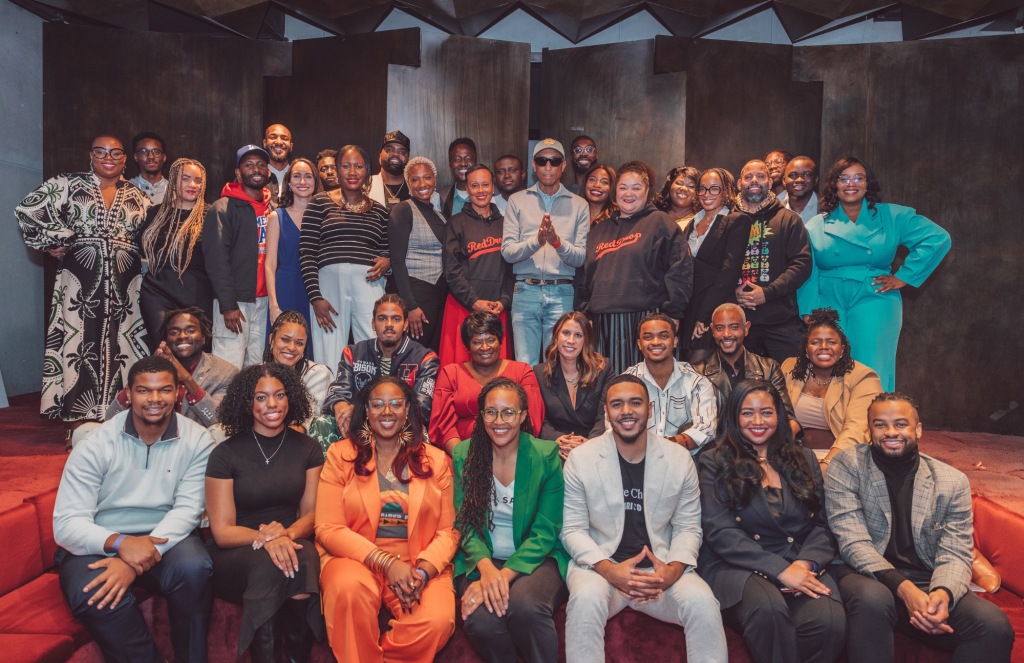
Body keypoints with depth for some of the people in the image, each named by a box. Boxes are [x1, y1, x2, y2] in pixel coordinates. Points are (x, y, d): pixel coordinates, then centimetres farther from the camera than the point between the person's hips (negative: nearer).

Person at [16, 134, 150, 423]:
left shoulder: (137, 197, 14)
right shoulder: (68, 185, 7)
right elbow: (28, 209, 3)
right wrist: (54, 241, 1)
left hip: (124, 286, 2)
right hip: (81, 282, -2)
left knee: (120, 347, 2)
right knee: (79, 343, -3)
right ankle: (79, 422, 3)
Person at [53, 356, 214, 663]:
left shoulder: (197, 440, -5)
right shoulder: (96, 444, -7)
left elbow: (187, 509, -11)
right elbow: (66, 524, -11)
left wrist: (134, 563, -26)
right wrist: (119, 543, -32)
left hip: (164, 536, 0)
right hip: (99, 543, 0)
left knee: (194, 568, -31)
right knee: (92, 593, -32)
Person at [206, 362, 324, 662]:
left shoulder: (307, 449, 6)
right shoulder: (225, 454, -2)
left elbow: (312, 514, 5)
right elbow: (222, 531, -5)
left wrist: (288, 533, -19)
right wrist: (264, 538, -25)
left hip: (291, 543, 2)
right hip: (234, 555, -2)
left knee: (303, 560, -33)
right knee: (267, 565, -36)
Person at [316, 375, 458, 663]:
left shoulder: (436, 460, 11)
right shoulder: (341, 455, 6)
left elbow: (448, 532, 6)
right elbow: (328, 529, -2)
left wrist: (423, 571, -14)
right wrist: (386, 562, -14)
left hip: (424, 565, 1)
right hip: (355, 559, -1)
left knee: (437, 621, -27)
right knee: (350, 587, -35)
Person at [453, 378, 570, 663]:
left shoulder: (547, 456, -5)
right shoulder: (463, 455, 2)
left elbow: (545, 531, -7)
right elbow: (465, 523, 0)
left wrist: (505, 574, -21)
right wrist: (486, 568, -19)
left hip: (536, 559, -2)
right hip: (481, 561, 2)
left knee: (524, 606, -34)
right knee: (481, 619, -29)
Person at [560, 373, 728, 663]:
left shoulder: (680, 459, 3)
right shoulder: (580, 459, -3)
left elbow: (688, 528, 7)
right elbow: (573, 530, -2)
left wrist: (673, 570, -15)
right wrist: (610, 571, -19)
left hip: (661, 568, 2)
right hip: (600, 565, -1)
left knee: (703, 602, -27)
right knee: (586, 598, -34)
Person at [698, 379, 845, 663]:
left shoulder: (804, 460, 20)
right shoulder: (715, 464, 7)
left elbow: (824, 524, 13)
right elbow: (720, 532, -4)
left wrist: (806, 562, -8)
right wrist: (781, 569, -13)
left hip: (801, 568, 3)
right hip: (737, 567, -3)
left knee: (830, 622, -30)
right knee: (768, 609, -36)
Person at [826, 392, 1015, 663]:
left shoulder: (952, 481, 7)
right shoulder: (846, 466, -2)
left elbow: (955, 554, 1)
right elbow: (853, 542, -9)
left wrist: (943, 593, -23)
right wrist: (904, 588, -23)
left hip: (929, 581, 3)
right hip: (867, 575, -3)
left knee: (995, 626, -24)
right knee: (872, 598, -37)